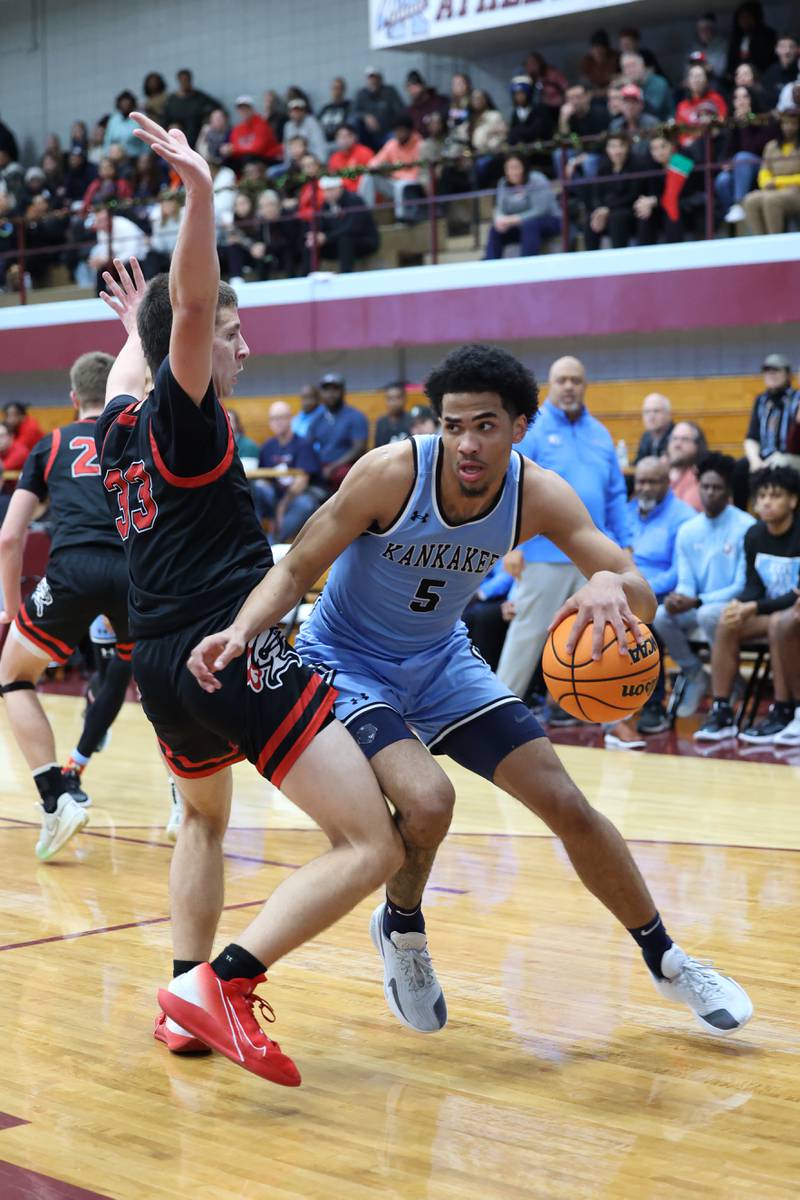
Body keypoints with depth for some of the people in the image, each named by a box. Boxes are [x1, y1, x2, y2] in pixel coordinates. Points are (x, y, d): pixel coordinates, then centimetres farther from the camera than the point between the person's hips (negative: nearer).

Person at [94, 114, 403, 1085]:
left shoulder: (119, 425, 16)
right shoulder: (181, 415, -4)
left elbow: (132, 369, 42)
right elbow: (189, 305, -25)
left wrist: (137, 329, 61)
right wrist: (199, 192, -34)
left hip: (160, 669, 9)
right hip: (235, 652, -9)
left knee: (204, 820, 33)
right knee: (371, 846, -11)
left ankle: (184, 1003, 21)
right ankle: (224, 981, -22)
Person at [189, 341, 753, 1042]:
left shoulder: (538, 495, -17)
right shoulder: (393, 472, -27)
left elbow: (641, 593, -21)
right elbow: (297, 570, -19)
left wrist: (612, 587, -46)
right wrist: (243, 630, -39)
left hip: (441, 662, 4)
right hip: (346, 663, -4)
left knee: (568, 806, 0)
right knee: (427, 800, -29)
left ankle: (666, 962, 22)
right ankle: (401, 930, 5)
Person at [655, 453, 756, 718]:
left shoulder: (746, 527, -12)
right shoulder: (687, 531, 5)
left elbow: (744, 586, -15)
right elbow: (686, 583, 6)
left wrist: (696, 602, -23)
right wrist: (680, 598, -20)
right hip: (697, 608, 5)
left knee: (708, 614, -38)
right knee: (660, 615, -24)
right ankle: (694, 675, 0)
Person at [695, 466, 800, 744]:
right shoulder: (754, 535, 1)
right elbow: (754, 586, 3)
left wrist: (755, 608, -29)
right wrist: (740, 605, -20)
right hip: (770, 611, 6)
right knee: (727, 623, -18)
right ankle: (721, 712, -19)